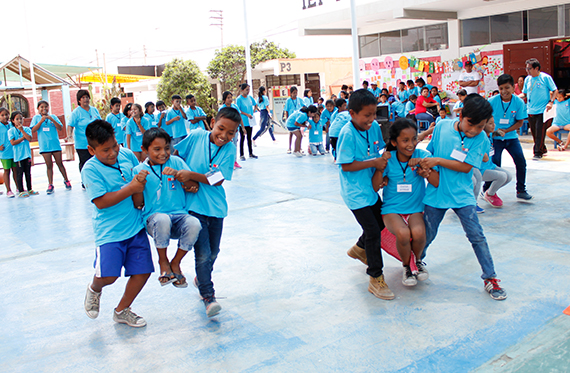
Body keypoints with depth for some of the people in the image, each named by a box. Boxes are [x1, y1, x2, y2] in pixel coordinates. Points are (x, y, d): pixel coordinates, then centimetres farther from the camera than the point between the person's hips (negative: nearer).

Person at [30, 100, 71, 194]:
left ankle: (66, 181, 19)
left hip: (55, 144, 0)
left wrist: (52, 119, -13)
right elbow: (33, 130, -4)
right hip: (44, 146, 0)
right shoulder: (36, 118, 7)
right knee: (49, 165, 0)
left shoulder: (53, 116, 7)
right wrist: (41, 121, -12)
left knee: (59, 163, 5)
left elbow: (60, 128, -2)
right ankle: (50, 185, 3)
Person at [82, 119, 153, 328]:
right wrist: (130, 188, -20)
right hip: (110, 230, -5)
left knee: (142, 271, 3)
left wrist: (141, 186, -3)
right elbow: (101, 202, -19)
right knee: (108, 276, -15)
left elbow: (144, 175, 20)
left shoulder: (127, 155, 3)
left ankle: (122, 311, 26)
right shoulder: (90, 169, -11)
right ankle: (94, 289, 24)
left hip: (136, 226, 5)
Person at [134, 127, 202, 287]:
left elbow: (194, 187, 1)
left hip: (179, 215, 2)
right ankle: (163, 261, -7)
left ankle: (175, 263, -4)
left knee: (194, 224, -31)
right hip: (153, 218, -2)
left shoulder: (176, 162, 9)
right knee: (162, 219, -37)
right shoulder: (139, 170, 6)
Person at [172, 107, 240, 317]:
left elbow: (218, 180, -12)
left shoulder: (230, 149, -6)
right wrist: (183, 179, -9)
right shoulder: (196, 136, -7)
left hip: (216, 207, 3)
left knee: (213, 253, 18)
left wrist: (190, 175, -21)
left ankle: (201, 279, 45)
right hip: (194, 205, -3)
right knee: (203, 253, -8)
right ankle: (208, 296, 4)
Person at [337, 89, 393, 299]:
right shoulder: (347, 134, -21)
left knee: (380, 221, 21)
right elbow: (346, 165, -22)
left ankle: (359, 249, 49)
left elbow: (379, 153, 10)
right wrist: (374, 163, -21)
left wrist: (380, 171, -7)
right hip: (355, 192, -8)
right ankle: (376, 278, 7)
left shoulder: (374, 127, -1)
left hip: (370, 187, 8)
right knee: (373, 231, -6)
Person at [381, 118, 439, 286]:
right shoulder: (388, 159, -7)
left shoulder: (422, 155, -5)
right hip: (392, 209, -1)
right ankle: (406, 267, 3)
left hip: (415, 209, 1)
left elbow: (438, 183, -11)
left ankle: (418, 260, 8)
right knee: (403, 233, -30)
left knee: (418, 232, -29)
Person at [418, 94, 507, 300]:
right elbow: (430, 151, 8)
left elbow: (466, 167, -15)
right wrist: (423, 164, -6)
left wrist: (437, 161, -19)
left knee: (477, 236, -1)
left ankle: (490, 277, 13)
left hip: (462, 195, -1)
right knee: (427, 235, 11)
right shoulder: (442, 126, -5)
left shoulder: (480, 138, -9)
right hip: (436, 192, 1)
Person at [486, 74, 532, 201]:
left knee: (521, 161, -4)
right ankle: (486, 190, 15)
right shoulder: (492, 101, -12)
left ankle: (521, 191, 11)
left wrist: (505, 131, -15)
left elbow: (520, 122, -2)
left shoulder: (519, 102, -7)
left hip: (511, 137, 2)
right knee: (494, 164, -5)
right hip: (495, 138, -2)